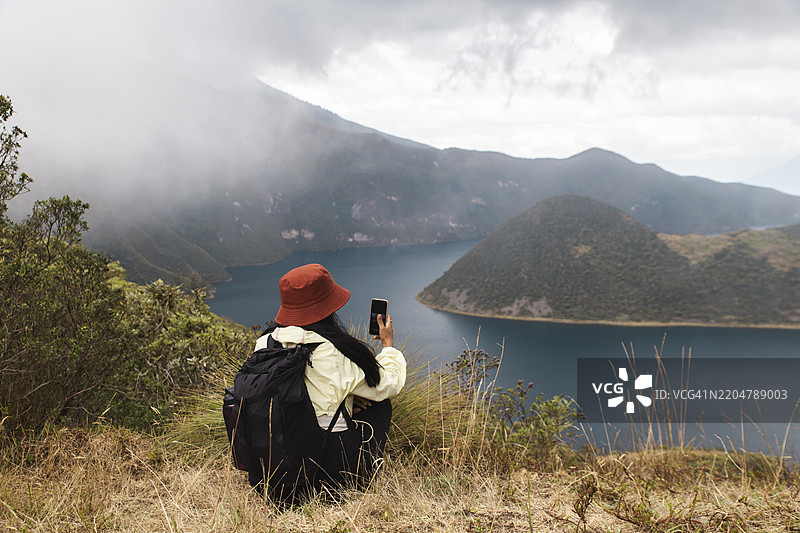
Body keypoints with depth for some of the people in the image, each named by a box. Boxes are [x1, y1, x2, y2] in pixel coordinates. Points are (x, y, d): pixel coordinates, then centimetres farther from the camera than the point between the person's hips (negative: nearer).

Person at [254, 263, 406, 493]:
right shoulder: (337, 352, -18)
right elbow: (389, 385, -1)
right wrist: (388, 345, 17)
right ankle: (365, 472, 19)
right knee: (380, 403, 17)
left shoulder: (264, 344, -4)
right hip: (332, 471, -5)